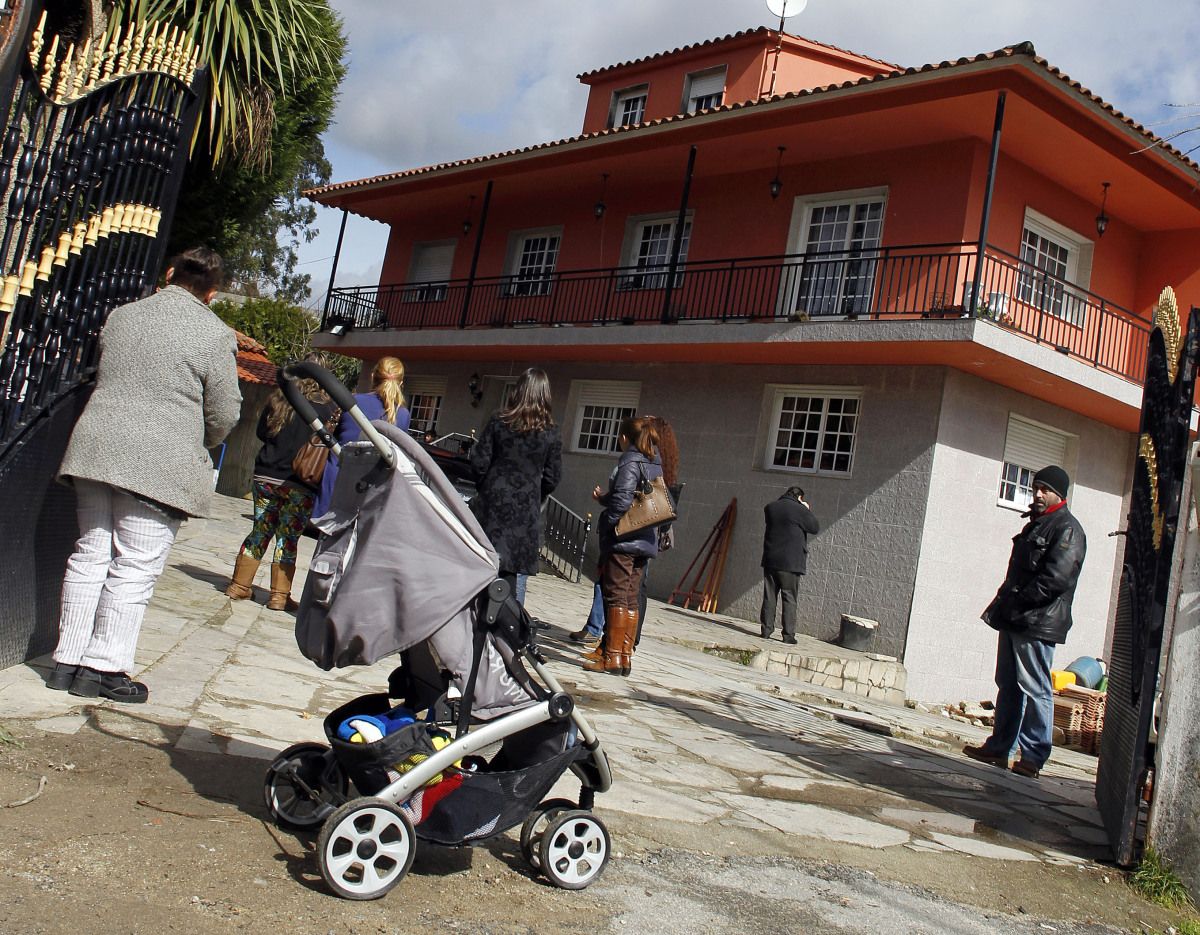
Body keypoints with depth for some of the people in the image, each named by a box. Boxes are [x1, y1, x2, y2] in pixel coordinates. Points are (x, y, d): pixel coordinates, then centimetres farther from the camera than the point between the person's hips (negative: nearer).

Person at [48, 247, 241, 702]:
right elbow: (224, 414, -5)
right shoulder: (215, 333, -7)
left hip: (96, 448, 6)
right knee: (135, 567, 1)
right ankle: (104, 669, 6)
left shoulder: (121, 316, 11)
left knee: (90, 554, 12)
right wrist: (198, 444, 14)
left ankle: (67, 661, 18)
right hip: (160, 464, -6)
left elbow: (106, 379, 20)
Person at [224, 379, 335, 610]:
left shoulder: (279, 399, 2)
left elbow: (261, 432, 11)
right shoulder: (327, 408, -7)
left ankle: (239, 586, 18)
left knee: (260, 532, 13)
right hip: (300, 485, -3)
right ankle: (279, 596, 7)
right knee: (288, 540, 3)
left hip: (266, 476, 3)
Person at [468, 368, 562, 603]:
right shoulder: (551, 432, -2)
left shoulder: (499, 421, -2)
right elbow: (552, 476, -1)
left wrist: (484, 488, 12)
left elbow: (479, 460, -4)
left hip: (492, 503, 1)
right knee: (516, 570, 4)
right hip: (526, 508, -1)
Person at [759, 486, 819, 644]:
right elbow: (815, 528, -3)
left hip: (770, 560, 5)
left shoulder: (769, 508, 7)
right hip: (791, 562, -5)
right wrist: (807, 511, 10)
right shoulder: (799, 509, -10)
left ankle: (766, 630, 9)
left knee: (769, 598, 9)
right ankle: (788, 634, 0)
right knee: (789, 599, 1)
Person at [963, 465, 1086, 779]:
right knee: (1008, 686, 13)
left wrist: (1016, 602, -18)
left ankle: (1033, 757, -1)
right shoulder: (1035, 524, 21)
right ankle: (999, 748, 19)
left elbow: (1055, 579, -19)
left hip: (1038, 623, -10)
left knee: (1035, 689, -6)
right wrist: (1003, 604, 12)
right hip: (1015, 620, 10)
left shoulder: (1067, 529, -9)